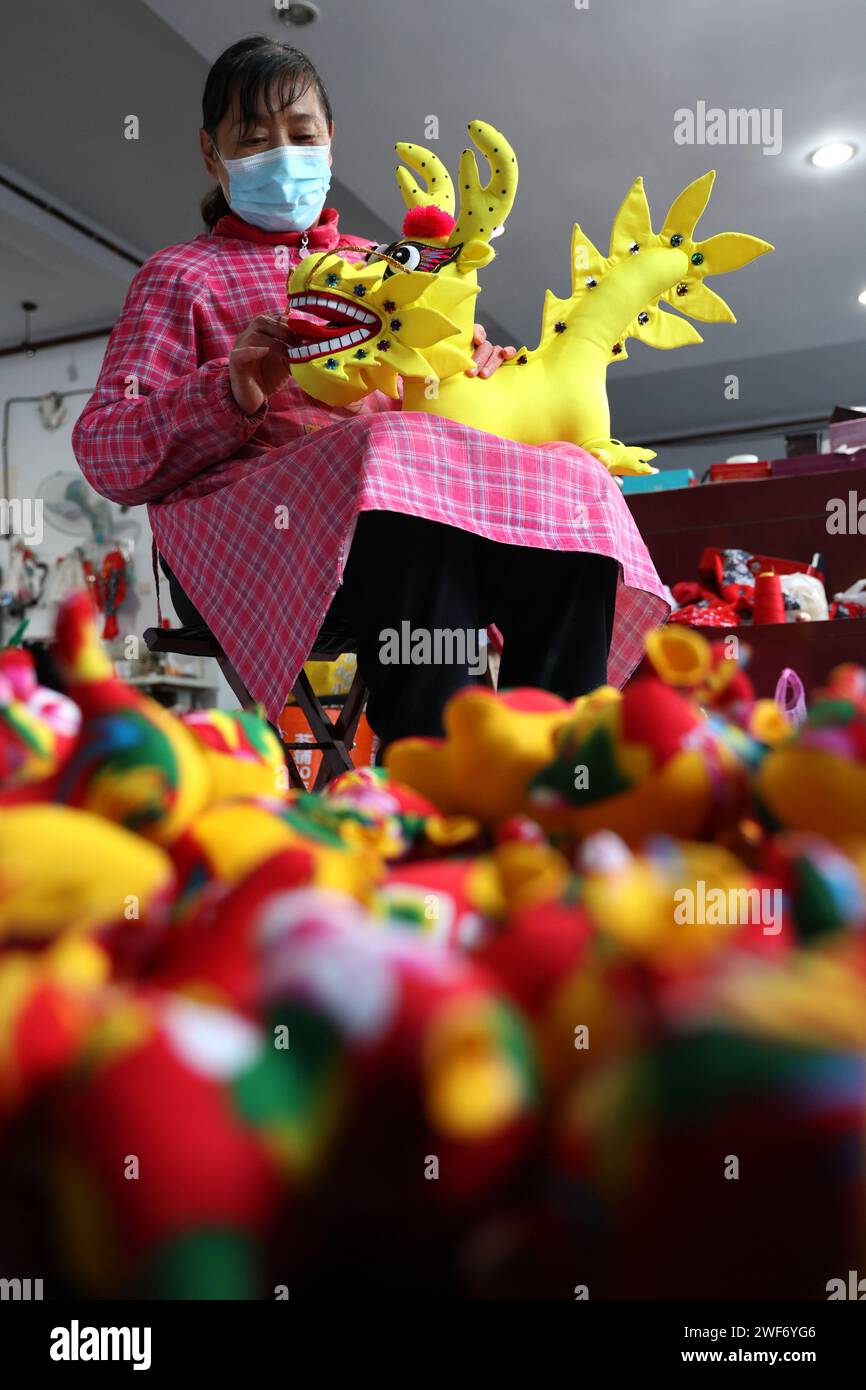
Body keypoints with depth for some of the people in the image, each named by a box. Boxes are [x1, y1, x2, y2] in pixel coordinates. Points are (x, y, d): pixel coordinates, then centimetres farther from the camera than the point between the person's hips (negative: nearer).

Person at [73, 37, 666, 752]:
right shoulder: (180, 276, 17)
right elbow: (104, 453, 5)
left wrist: (473, 366, 2)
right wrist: (235, 394, -13)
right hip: (244, 519, -4)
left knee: (571, 485, -24)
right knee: (392, 457, -37)